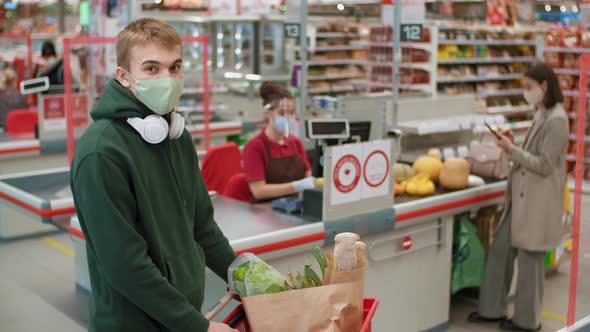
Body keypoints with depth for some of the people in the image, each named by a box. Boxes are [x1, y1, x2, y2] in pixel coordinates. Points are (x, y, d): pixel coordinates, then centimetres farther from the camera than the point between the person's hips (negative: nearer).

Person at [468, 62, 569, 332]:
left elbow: (544, 165, -20)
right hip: (521, 198, 9)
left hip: (537, 202, -9)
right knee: (500, 251, 13)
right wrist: (514, 144, 1)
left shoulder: (556, 120, -18)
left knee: (529, 260, 4)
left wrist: (512, 150, -17)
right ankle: (492, 309, 26)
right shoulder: (541, 115, 11)